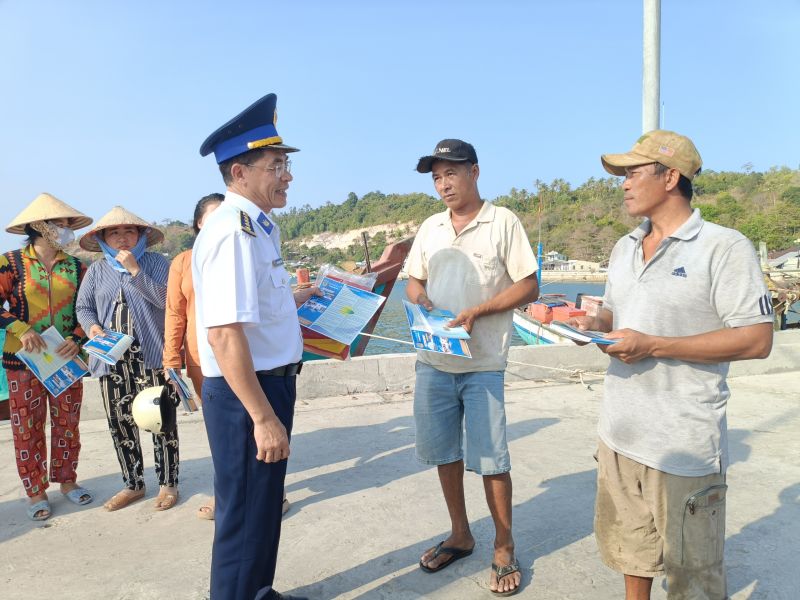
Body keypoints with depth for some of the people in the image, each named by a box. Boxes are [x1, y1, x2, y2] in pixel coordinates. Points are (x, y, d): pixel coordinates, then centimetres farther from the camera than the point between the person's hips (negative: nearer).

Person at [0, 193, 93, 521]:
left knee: (67, 424, 10)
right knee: (28, 427, 5)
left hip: (67, 358, 3)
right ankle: (36, 491, 18)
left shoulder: (76, 267, 4)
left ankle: (67, 480, 26)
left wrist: (76, 339, -10)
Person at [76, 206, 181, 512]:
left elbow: (164, 298, -13)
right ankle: (133, 485, 27)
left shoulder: (156, 263, 0)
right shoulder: (96, 270, 10)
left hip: (152, 357, -4)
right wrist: (92, 326, -6)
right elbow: (83, 307, 14)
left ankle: (168, 483, 16)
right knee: (119, 422, 10)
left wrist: (135, 270, -15)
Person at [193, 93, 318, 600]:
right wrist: (263, 417, -28)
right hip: (246, 392, -10)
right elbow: (223, 334, -29)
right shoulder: (234, 232, -22)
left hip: (269, 383, 10)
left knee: (266, 502, 24)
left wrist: (290, 299, 22)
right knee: (247, 512, 7)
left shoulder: (258, 226, 9)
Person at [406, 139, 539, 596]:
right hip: (433, 360, 5)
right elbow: (414, 281, 18)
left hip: (483, 364, -5)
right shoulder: (430, 227, 12)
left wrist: (477, 311, -18)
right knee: (445, 453, 13)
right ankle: (460, 536, 33)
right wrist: (420, 298, -6)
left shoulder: (503, 222, -4)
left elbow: (529, 287, -7)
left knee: (490, 459, 1)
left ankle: (505, 549, 21)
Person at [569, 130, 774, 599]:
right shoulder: (625, 248, 11)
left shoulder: (725, 248, -13)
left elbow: (757, 340, -18)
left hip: (684, 443, -6)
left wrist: (652, 346, -23)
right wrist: (595, 325, -2)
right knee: (630, 544, 22)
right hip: (620, 432, 7)